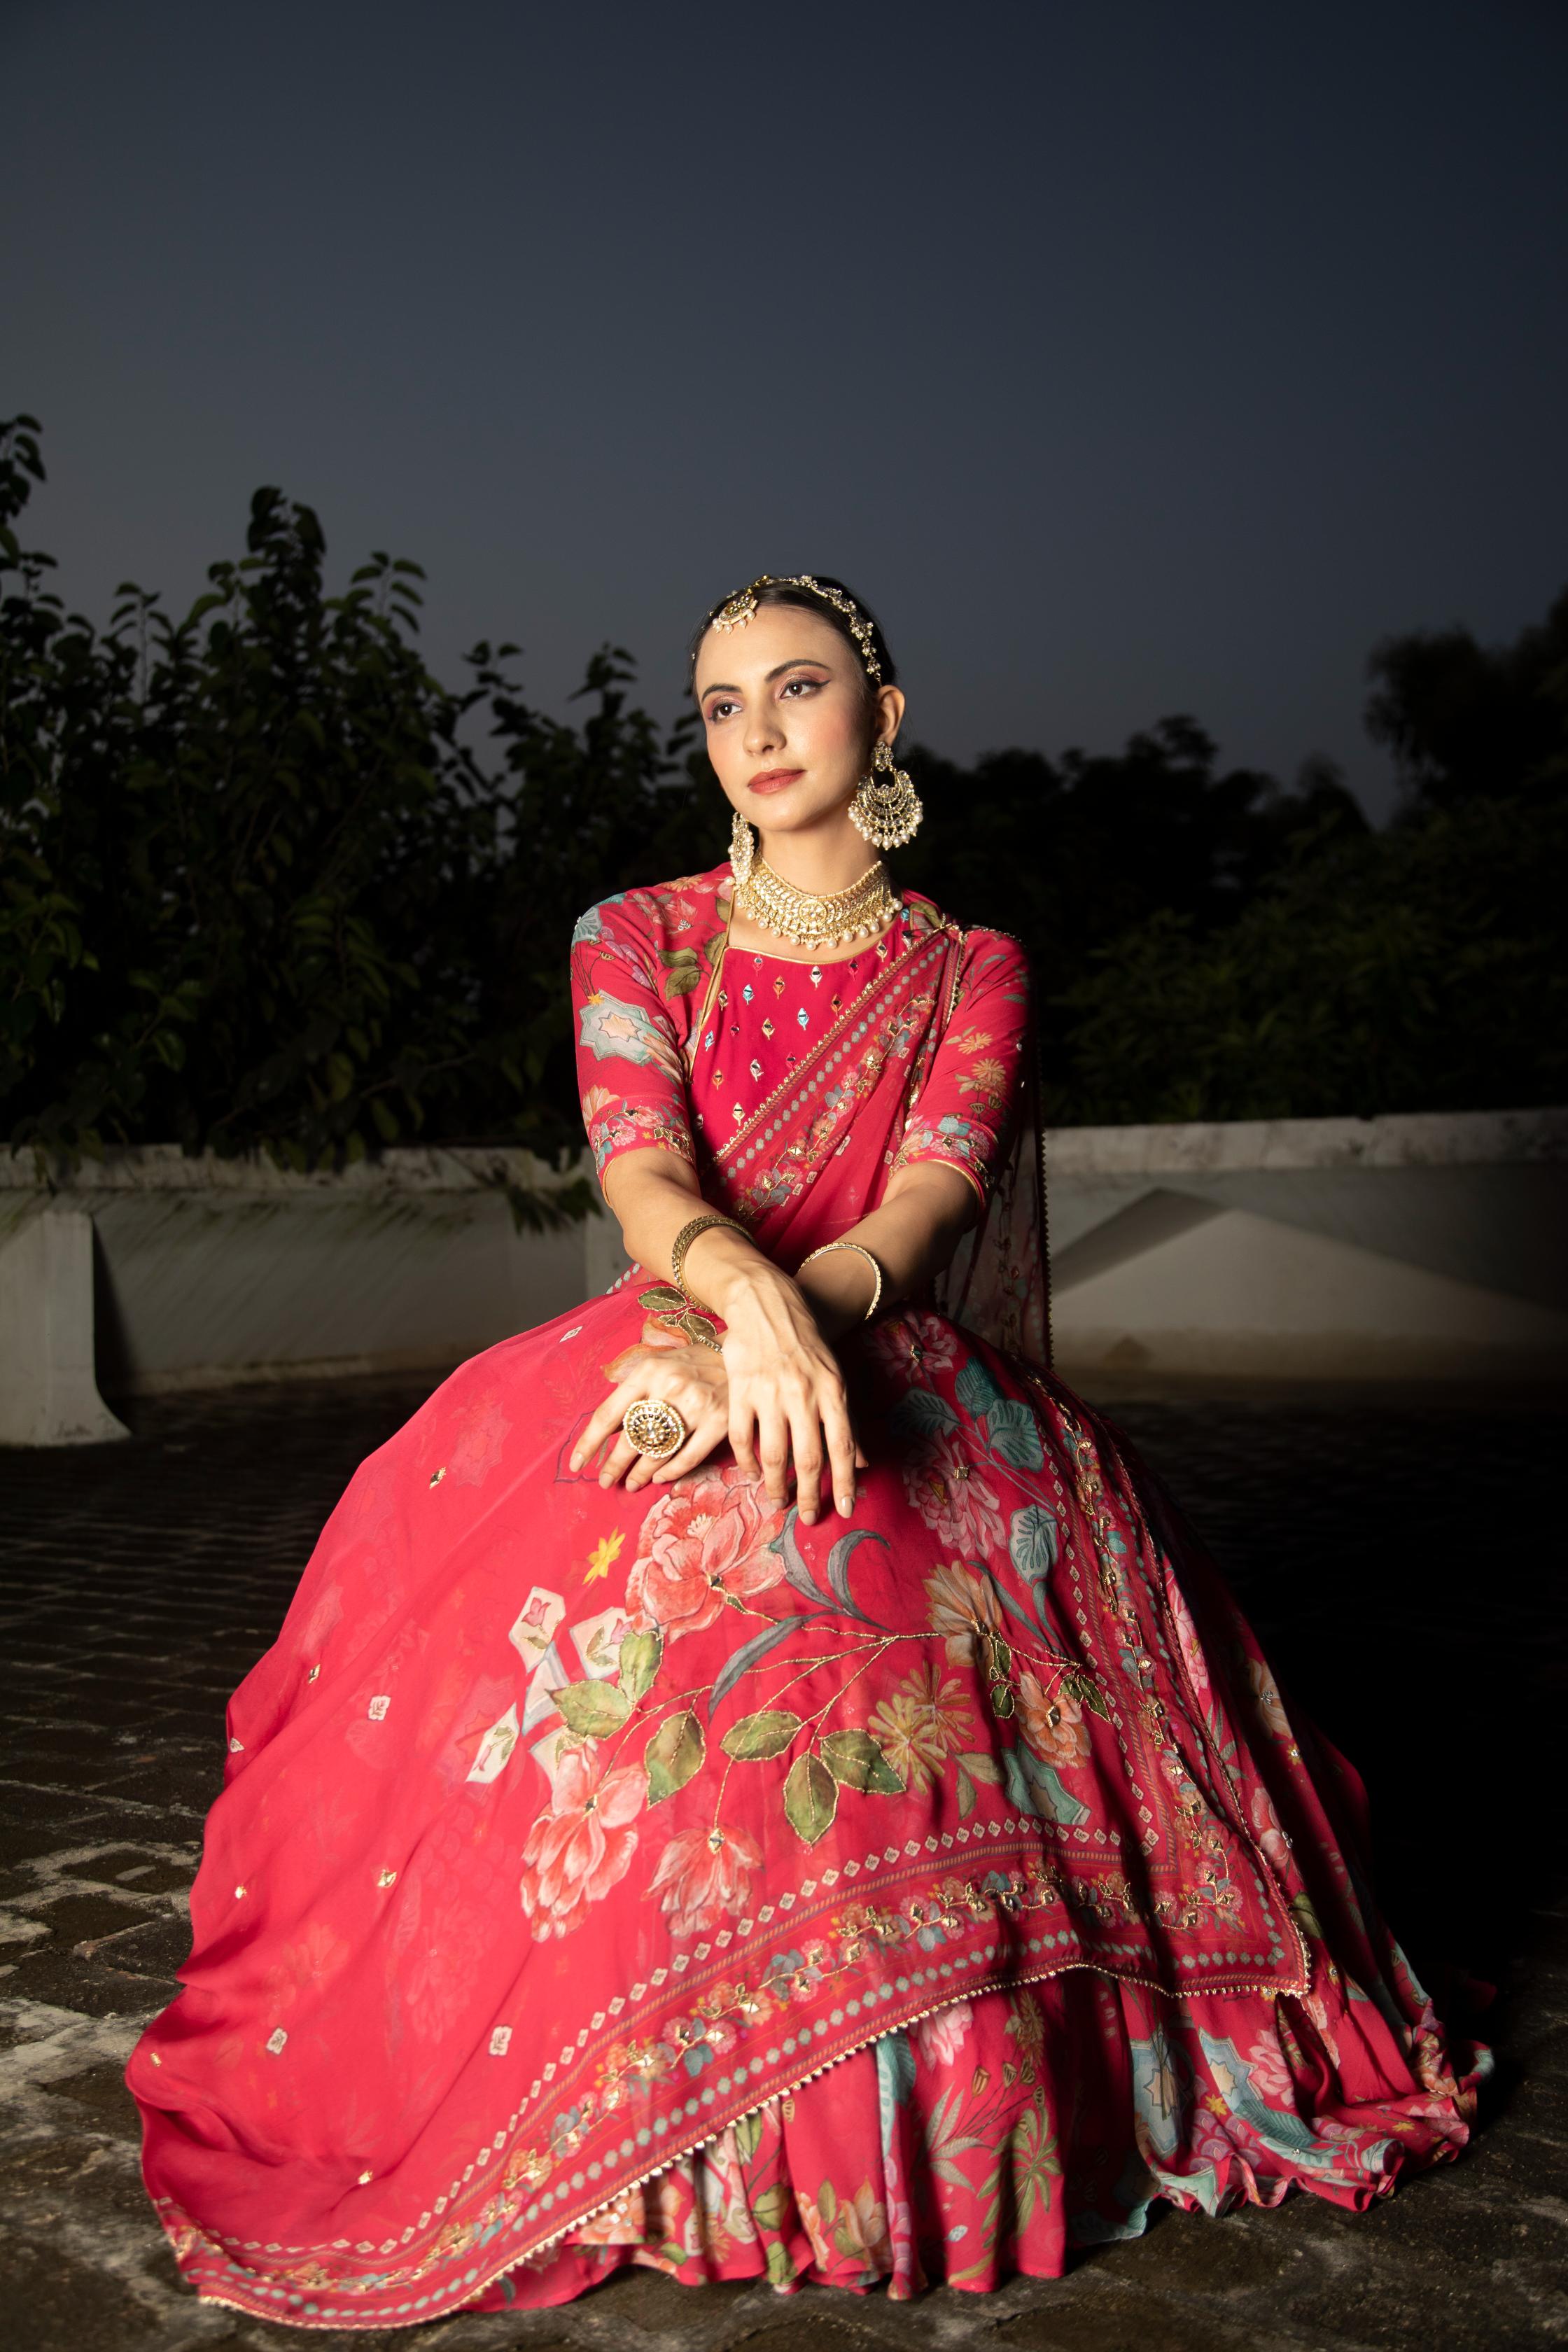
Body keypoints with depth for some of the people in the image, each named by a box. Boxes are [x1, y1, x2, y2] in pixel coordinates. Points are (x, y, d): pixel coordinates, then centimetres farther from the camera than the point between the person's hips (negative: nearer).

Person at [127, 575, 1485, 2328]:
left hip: (898, 1388, 0)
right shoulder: (635, 938, 9)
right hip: (666, 1361, 1)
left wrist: (779, 1335, -30)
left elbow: (918, 1214, -8)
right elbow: (641, 1176, -9)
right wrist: (747, 1291, -34)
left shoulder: (970, 977, 9)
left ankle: (925, 2126, -15)